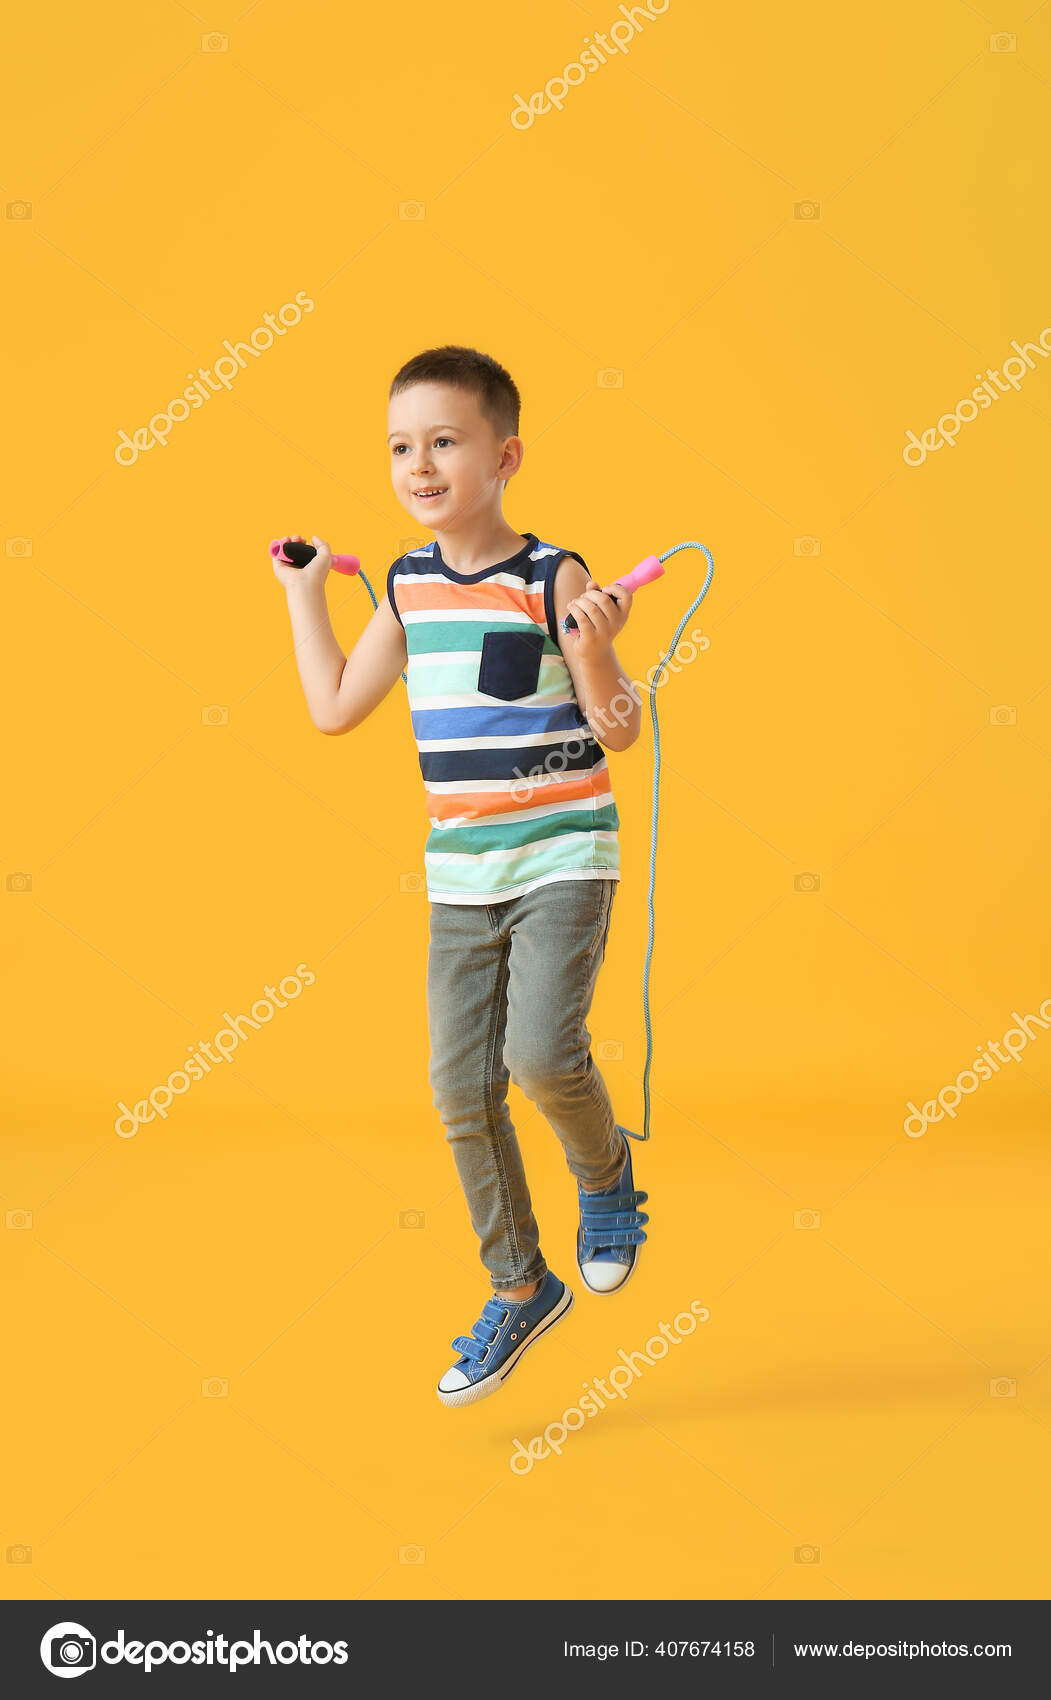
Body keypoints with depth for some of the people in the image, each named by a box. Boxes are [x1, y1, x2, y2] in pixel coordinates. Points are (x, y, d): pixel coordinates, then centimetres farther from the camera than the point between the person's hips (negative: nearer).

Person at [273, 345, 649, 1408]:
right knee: (461, 1091, 5)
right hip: (460, 879, 5)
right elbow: (334, 710, 11)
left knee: (541, 1053, -23)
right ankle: (520, 1290, 23)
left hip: (562, 861, -5)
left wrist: (598, 652, -29)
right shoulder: (409, 584, 5)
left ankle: (606, 1171, 12)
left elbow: (621, 733, -11)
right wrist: (304, 592, 16)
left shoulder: (554, 580, -11)